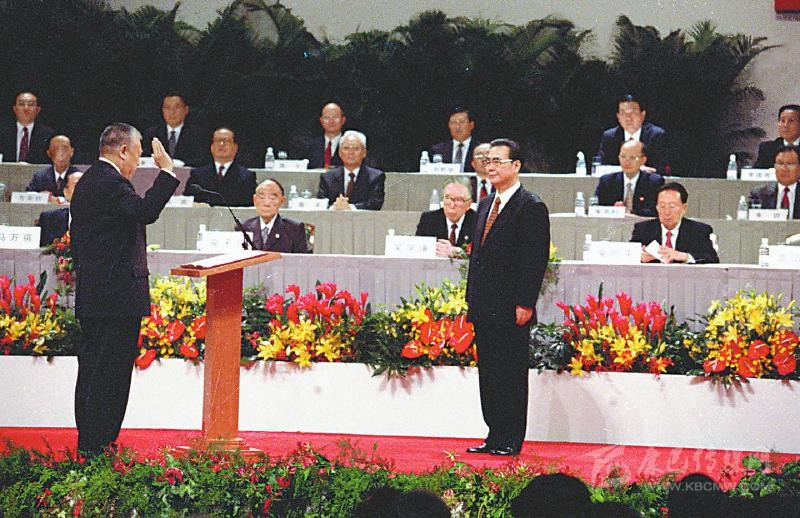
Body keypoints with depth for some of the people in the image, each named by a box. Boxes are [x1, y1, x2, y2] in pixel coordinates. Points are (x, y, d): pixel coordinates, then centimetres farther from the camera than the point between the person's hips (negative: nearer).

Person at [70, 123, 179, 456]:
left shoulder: (86, 182, 17)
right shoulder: (111, 183, -15)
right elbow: (145, 212, -30)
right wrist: (166, 172, -23)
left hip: (91, 296, 11)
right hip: (117, 297, -11)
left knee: (92, 370, 15)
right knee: (111, 372, -7)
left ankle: (88, 444, 21)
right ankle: (97, 445, -6)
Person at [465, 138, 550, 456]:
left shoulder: (531, 208, -8)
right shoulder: (486, 205, 17)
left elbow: (536, 260, -13)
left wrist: (524, 304, -18)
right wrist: (473, 298, 16)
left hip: (510, 310, -8)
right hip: (484, 308, 8)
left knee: (511, 375, -4)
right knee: (488, 374, 10)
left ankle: (511, 441, 1)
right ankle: (495, 436, 16)